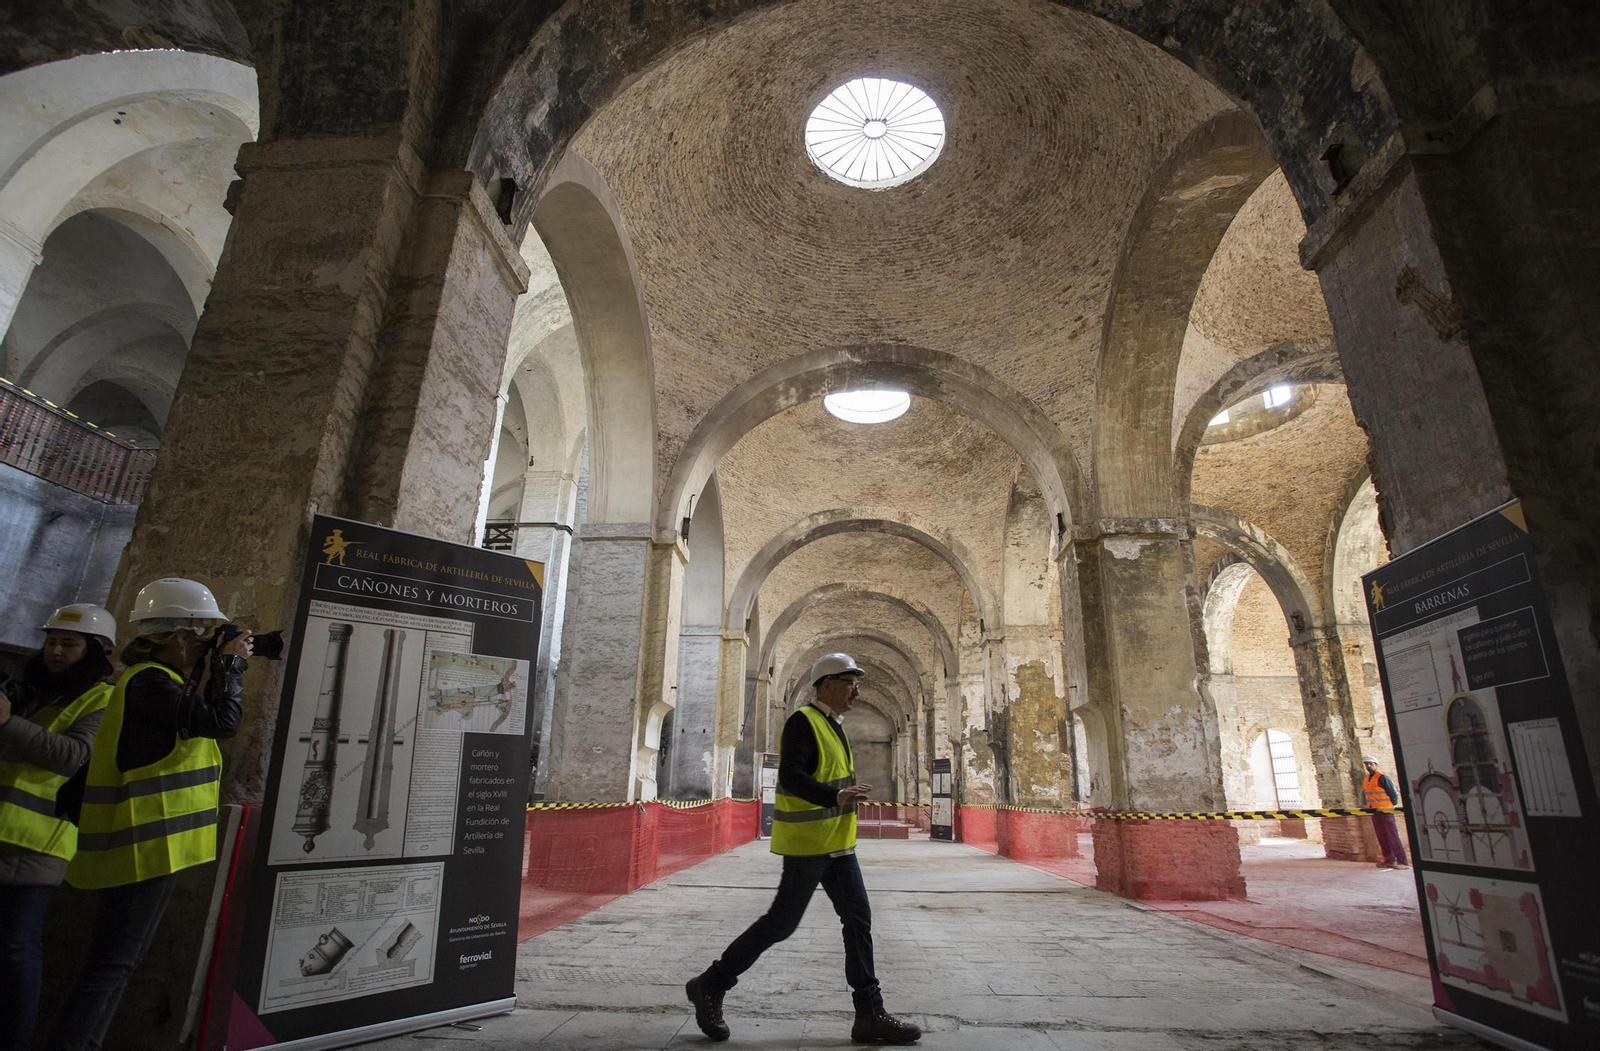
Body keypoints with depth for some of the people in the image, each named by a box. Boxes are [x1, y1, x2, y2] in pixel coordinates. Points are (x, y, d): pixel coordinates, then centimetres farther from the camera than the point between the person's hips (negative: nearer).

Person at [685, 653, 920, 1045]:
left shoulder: (834, 725, 14)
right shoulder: (804, 721, -16)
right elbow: (790, 777, -27)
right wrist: (835, 796, -38)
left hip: (837, 843, 9)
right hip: (807, 842, -9)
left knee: (859, 920, 7)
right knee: (782, 922, 0)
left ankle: (870, 1015, 16)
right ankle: (709, 986, 17)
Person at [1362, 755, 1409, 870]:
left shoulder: (1382, 777, -12)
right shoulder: (1365, 779, 13)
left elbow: (1393, 793, -11)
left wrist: (1390, 806, -6)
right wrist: (1370, 807, 14)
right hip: (1374, 812, 8)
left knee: (1392, 836, -6)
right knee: (1382, 837, 10)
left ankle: (1402, 861, -3)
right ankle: (1389, 859, 17)